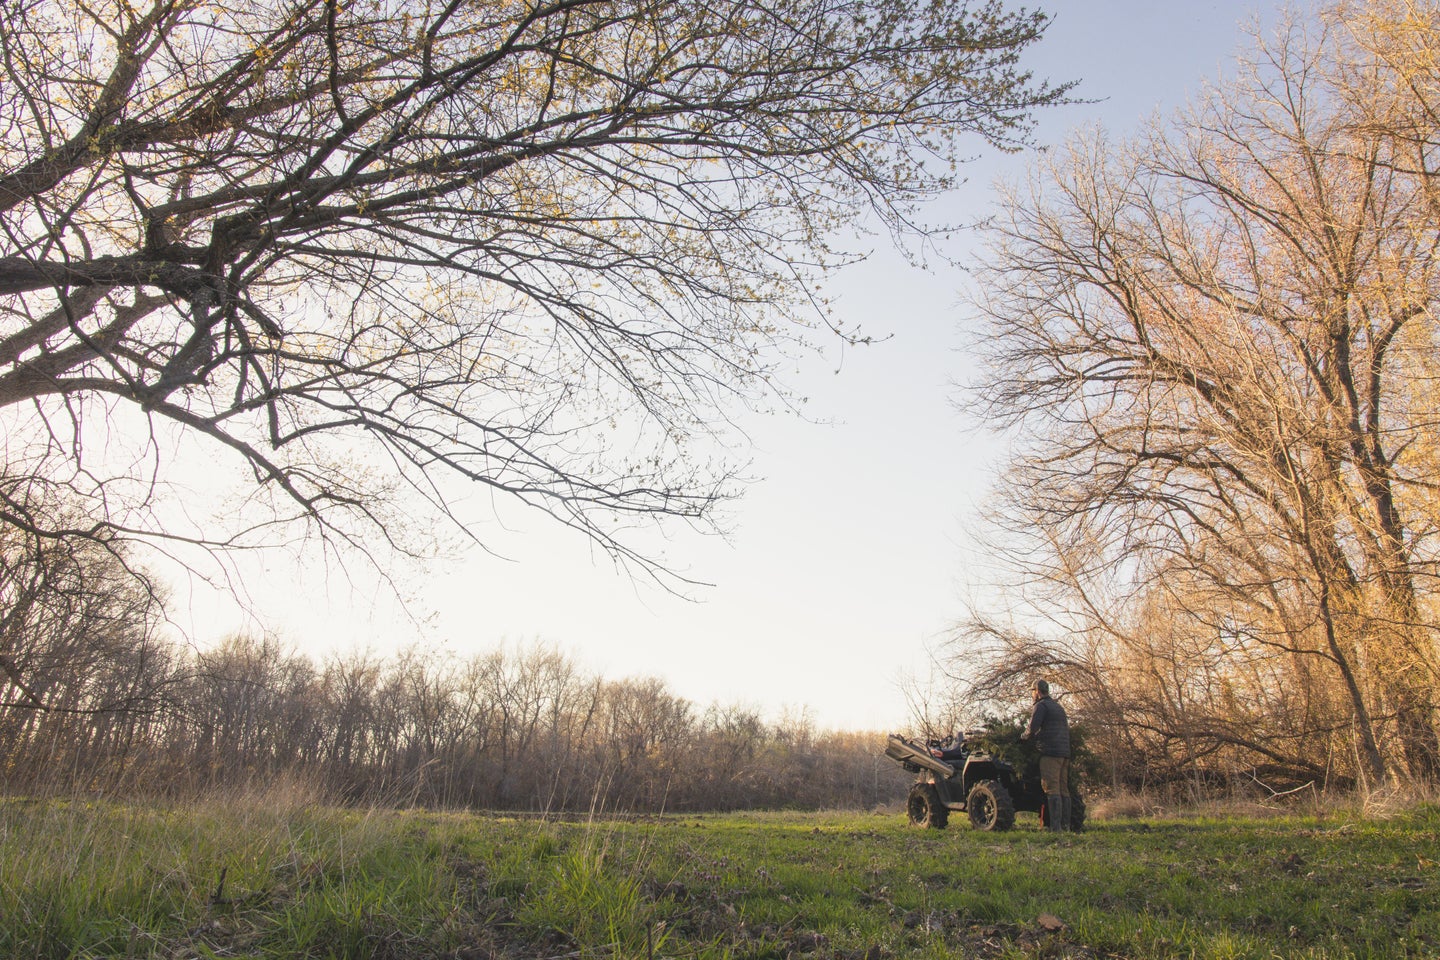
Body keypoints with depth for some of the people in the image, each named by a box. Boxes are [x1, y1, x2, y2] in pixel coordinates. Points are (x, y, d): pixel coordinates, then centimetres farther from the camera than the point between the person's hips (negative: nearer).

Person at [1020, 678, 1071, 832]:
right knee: (1063, 789, 9)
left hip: (1050, 752, -9)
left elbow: (1032, 729, -15)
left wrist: (1023, 736, 6)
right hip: (1065, 752, 9)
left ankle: (1055, 826, -15)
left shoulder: (1040, 706, -4)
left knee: (1052, 789, -10)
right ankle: (1066, 825, 9)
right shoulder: (1059, 707, 24)